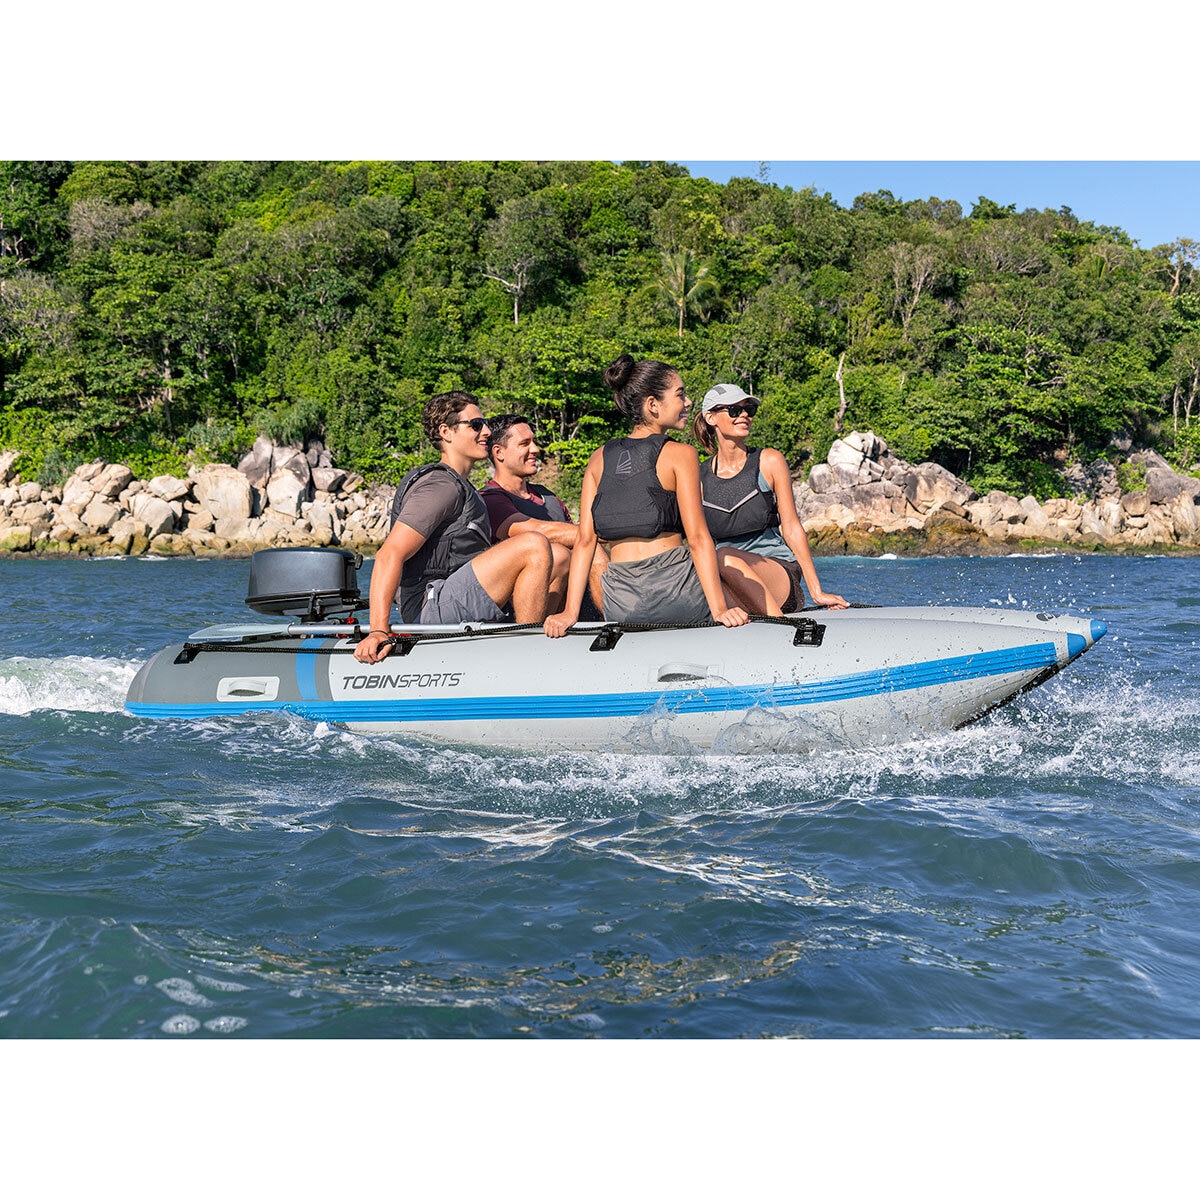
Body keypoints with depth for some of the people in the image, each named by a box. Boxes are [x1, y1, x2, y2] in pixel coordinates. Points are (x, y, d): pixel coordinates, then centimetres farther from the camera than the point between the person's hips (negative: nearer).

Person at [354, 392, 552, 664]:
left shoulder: (459, 488, 24)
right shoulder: (441, 486, -9)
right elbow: (389, 555, -20)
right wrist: (379, 631, -32)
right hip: (433, 609, -10)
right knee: (534, 546, -22)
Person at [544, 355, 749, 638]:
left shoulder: (599, 459, 12)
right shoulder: (680, 455, 0)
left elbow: (585, 540, 6)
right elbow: (697, 538, -8)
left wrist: (570, 611, 3)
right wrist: (719, 609, -9)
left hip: (620, 606, 5)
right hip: (674, 588, -4)